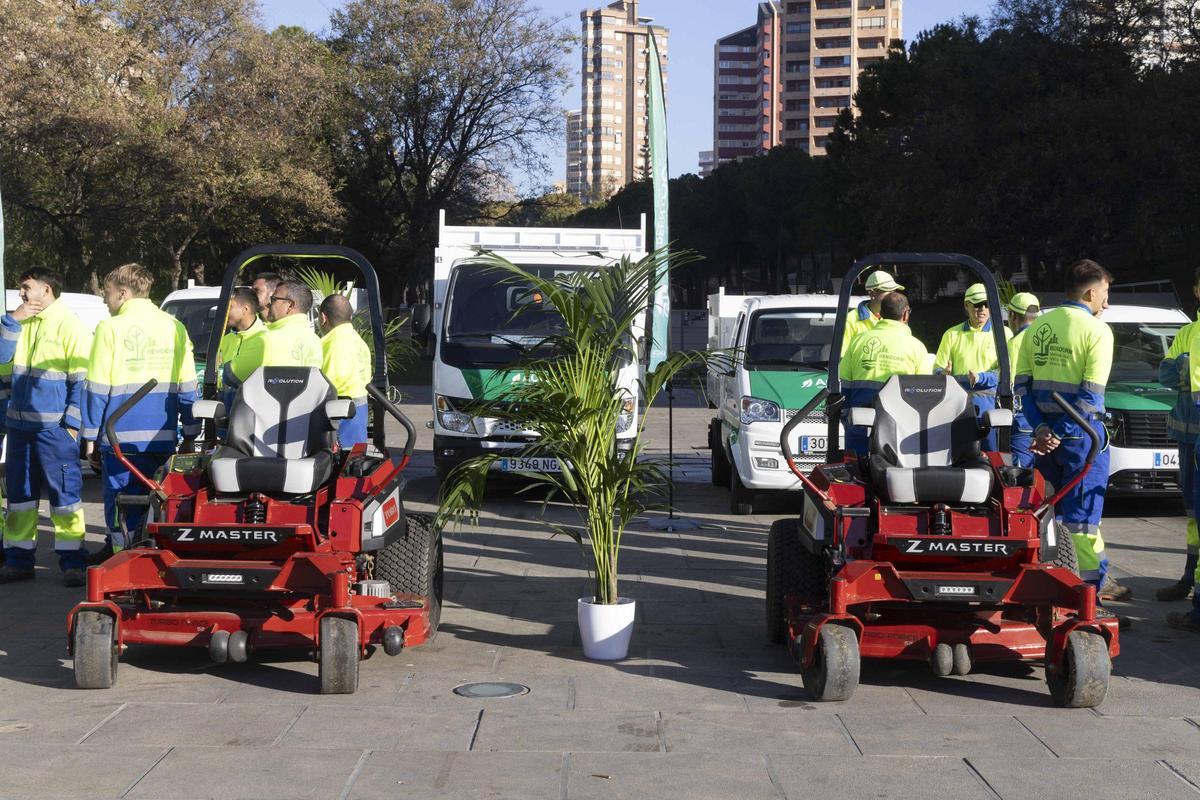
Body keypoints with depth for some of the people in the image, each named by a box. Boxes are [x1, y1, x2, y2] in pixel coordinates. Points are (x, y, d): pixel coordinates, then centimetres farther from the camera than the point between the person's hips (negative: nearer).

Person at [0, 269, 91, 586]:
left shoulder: (69, 325, -7)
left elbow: (82, 379, -10)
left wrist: (72, 422, -15)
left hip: (54, 426, -7)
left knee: (64, 491, -4)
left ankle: (72, 562, 1)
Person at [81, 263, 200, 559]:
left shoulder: (111, 328, -5)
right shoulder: (175, 327, 8)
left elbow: (97, 389, -5)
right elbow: (187, 388, 9)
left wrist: (92, 437, 1)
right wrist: (189, 437, 14)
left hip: (121, 437, -4)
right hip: (162, 439, 4)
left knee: (122, 508, 1)